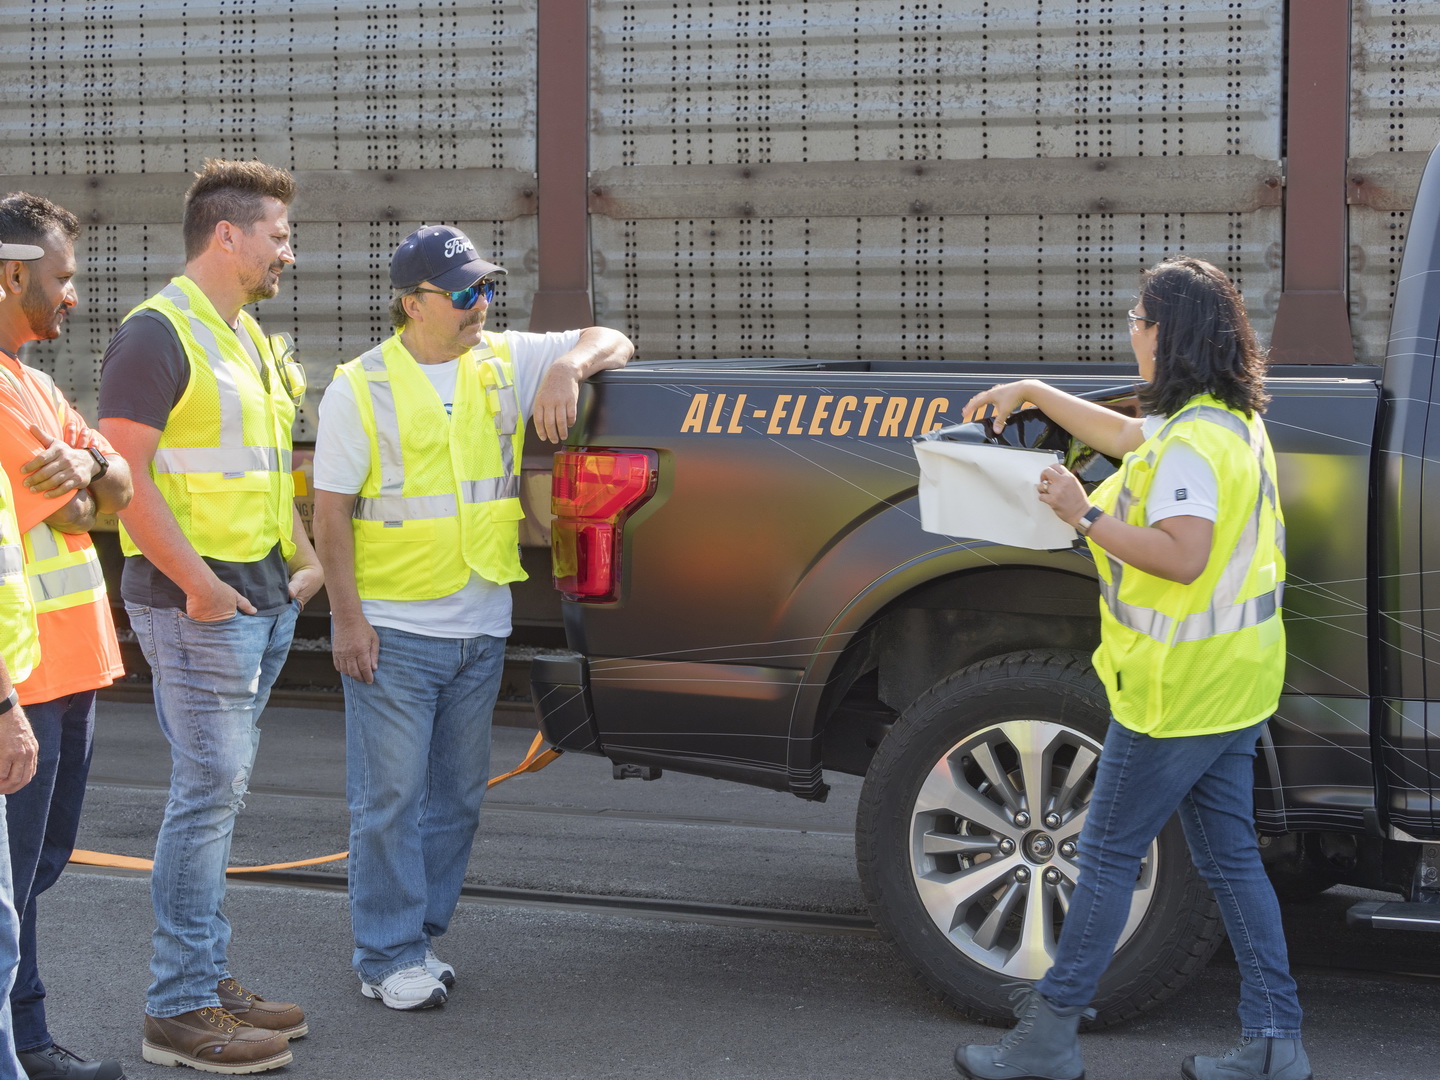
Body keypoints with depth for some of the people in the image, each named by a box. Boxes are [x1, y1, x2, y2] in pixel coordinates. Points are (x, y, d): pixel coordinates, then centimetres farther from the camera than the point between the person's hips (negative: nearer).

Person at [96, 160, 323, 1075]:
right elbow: (125, 474, -18)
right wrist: (197, 582, -20)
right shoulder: (160, 334, -11)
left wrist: (303, 555, 17)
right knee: (208, 795, -8)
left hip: (265, 596, 9)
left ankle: (210, 978, 21)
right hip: (200, 603, -9)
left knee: (224, 795, 13)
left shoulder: (250, 338, 19)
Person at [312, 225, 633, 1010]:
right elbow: (331, 512, -5)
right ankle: (387, 958, 7)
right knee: (390, 797, -2)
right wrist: (348, 619, -11)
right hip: (392, 632, -5)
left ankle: (421, 936, 26)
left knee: (456, 796, 13)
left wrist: (569, 366, -17)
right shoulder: (359, 389, -5)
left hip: (480, 629, 5)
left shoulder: (507, 362, 5)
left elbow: (611, 342, 7)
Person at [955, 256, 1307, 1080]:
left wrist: (1083, 514, -22)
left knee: (1111, 854, 0)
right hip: (1233, 679, 10)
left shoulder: (1193, 440, -21)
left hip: (1180, 686, -10)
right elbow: (1124, 435, 25)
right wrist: (1032, 392, 26)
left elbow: (1182, 556, -29)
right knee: (1230, 856, 13)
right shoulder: (1233, 420, 11)